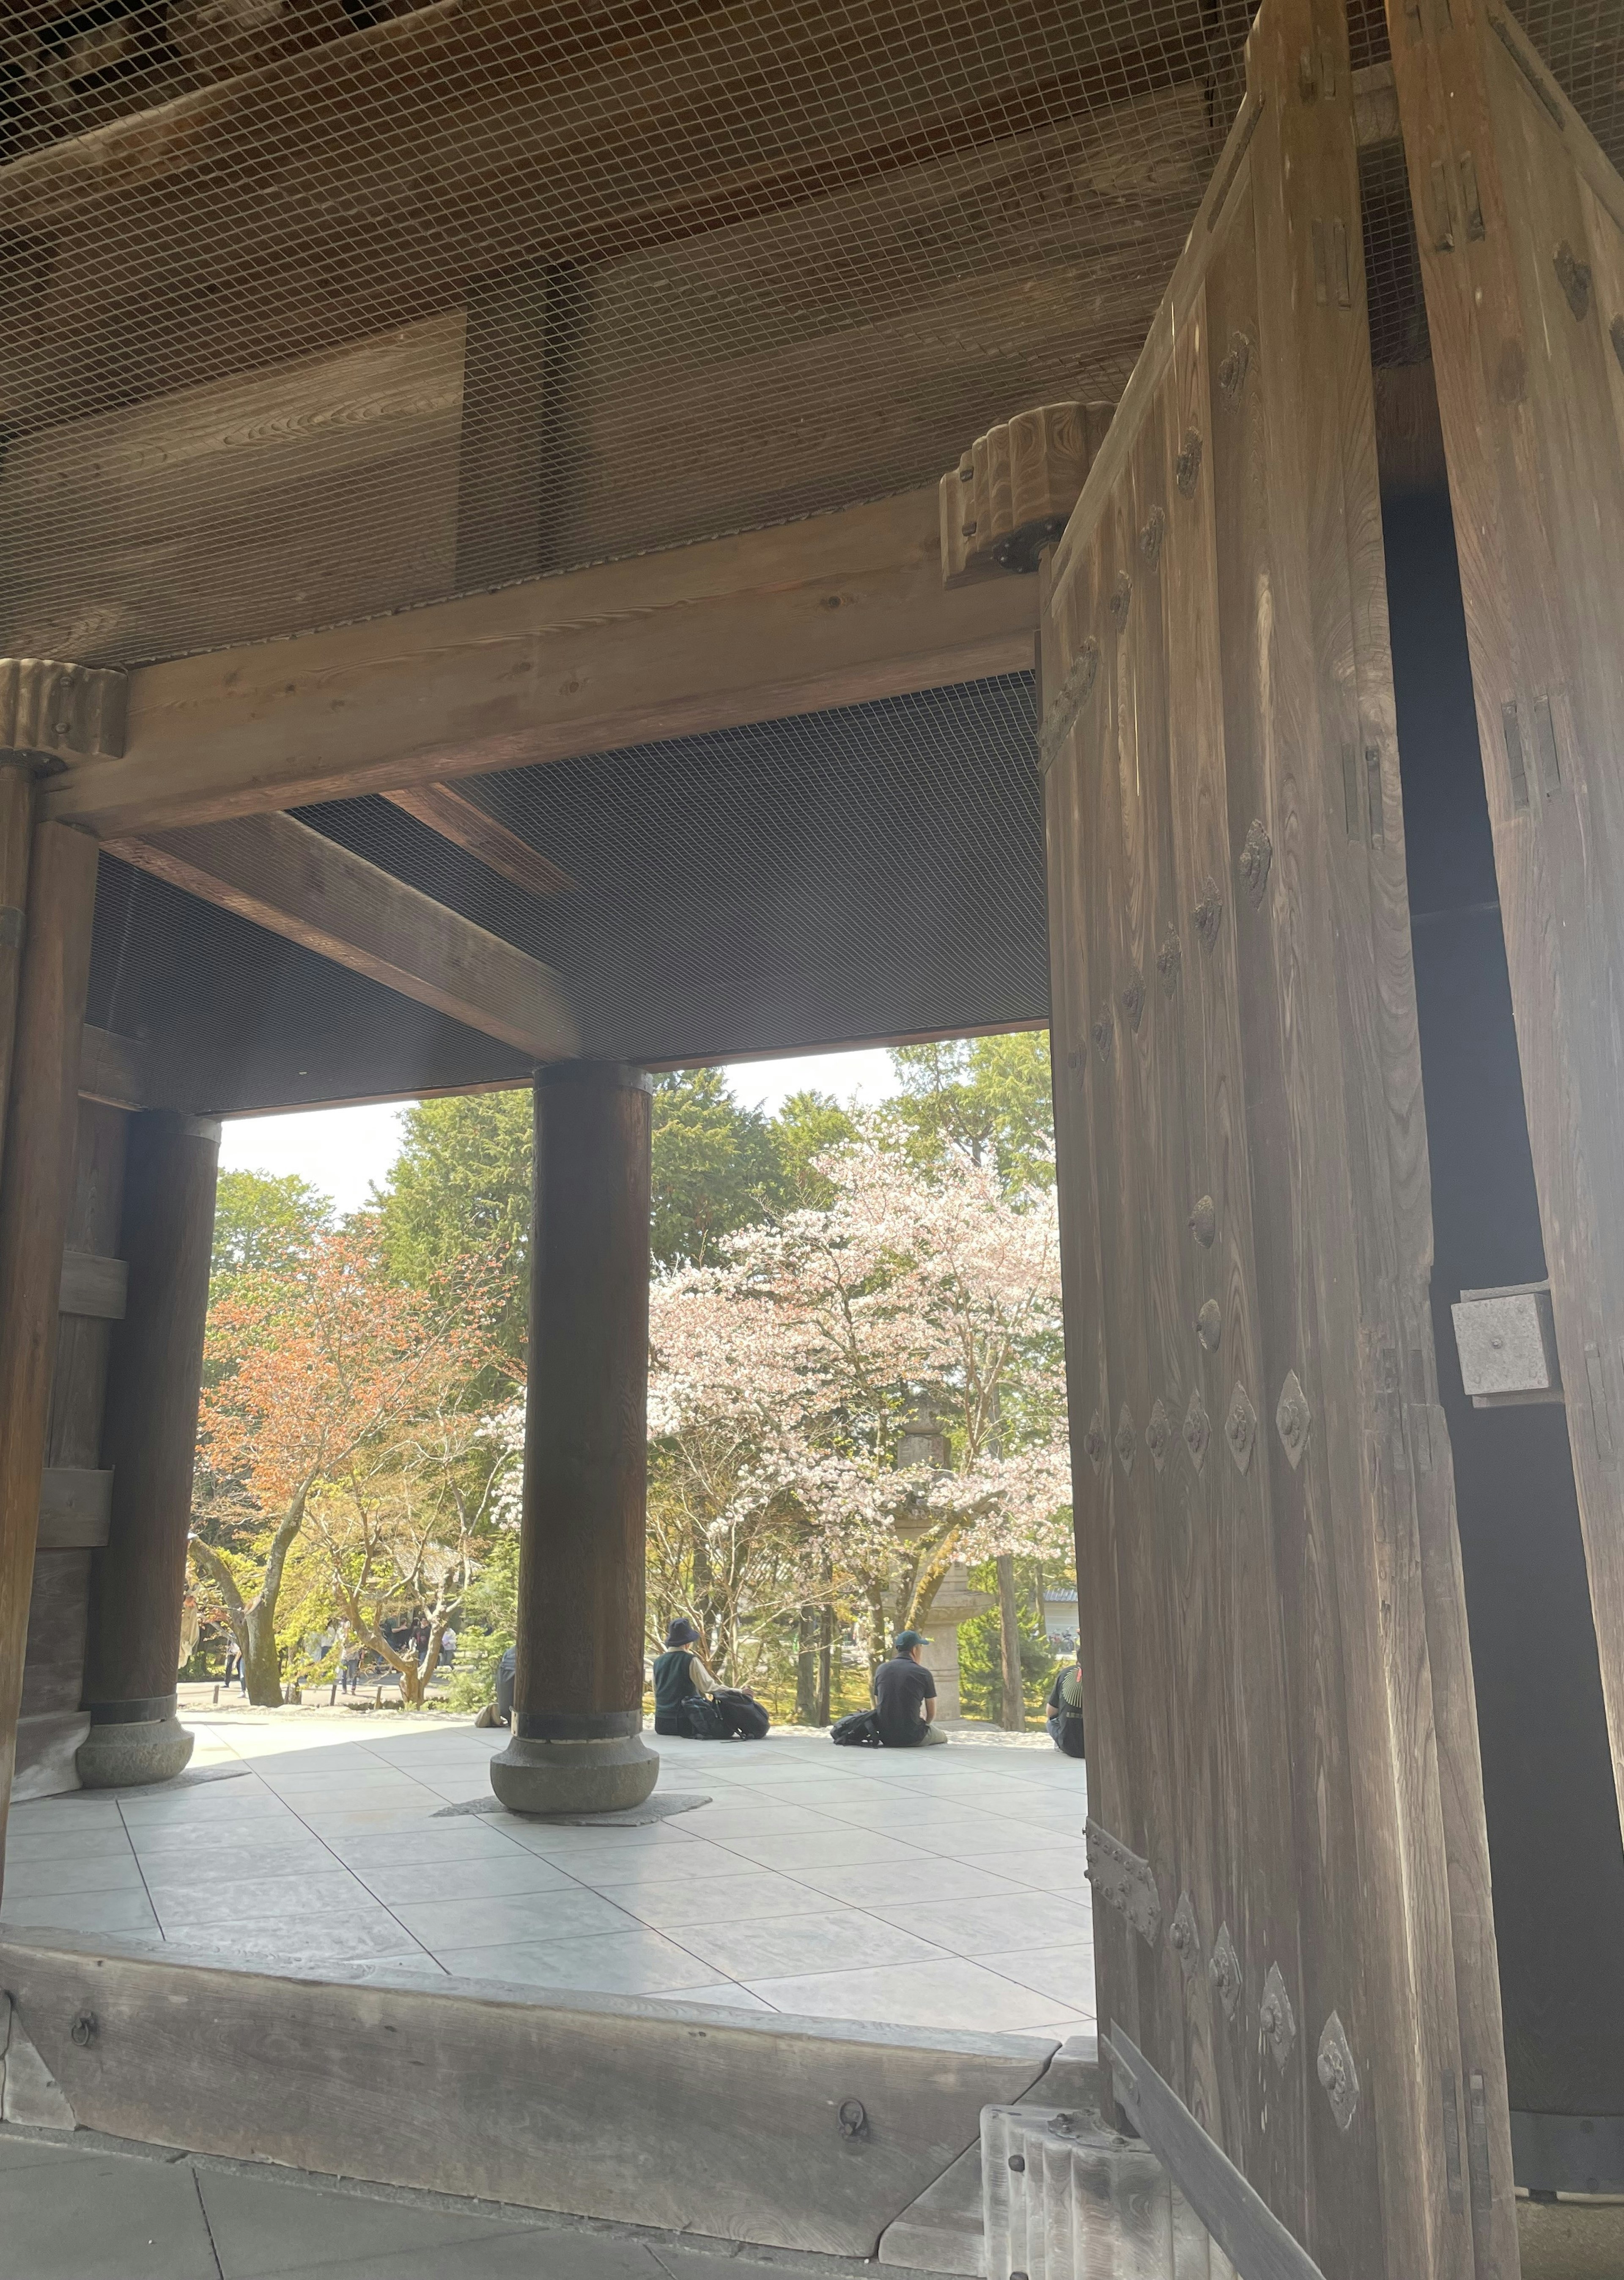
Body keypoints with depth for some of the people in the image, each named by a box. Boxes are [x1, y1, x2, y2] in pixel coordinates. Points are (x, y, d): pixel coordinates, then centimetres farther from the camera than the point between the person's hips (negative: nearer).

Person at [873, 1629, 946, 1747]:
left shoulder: (881, 1670, 3)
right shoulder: (923, 1674, -8)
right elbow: (932, 1714, 1)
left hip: (885, 1737, 5)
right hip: (912, 1737, -4)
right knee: (942, 1739, 28)